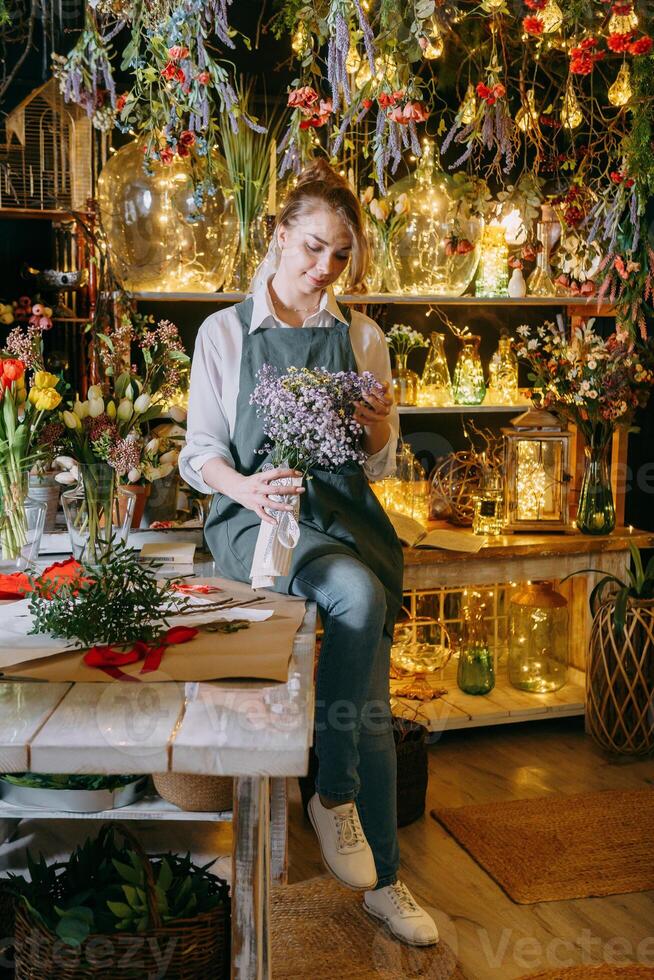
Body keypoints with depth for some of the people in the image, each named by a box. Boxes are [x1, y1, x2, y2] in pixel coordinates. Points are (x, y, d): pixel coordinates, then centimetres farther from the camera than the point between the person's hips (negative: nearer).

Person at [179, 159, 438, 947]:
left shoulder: (363, 338, 14)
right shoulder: (225, 332, 6)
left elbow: (378, 465, 14)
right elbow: (199, 453, 2)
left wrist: (380, 430, -10)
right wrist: (245, 485, -20)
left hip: (343, 511, 3)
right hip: (254, 516, -3)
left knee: (370, 701, -12)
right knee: (358, 594, -33)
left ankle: (382, 881, 6)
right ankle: (333, 793, -12)